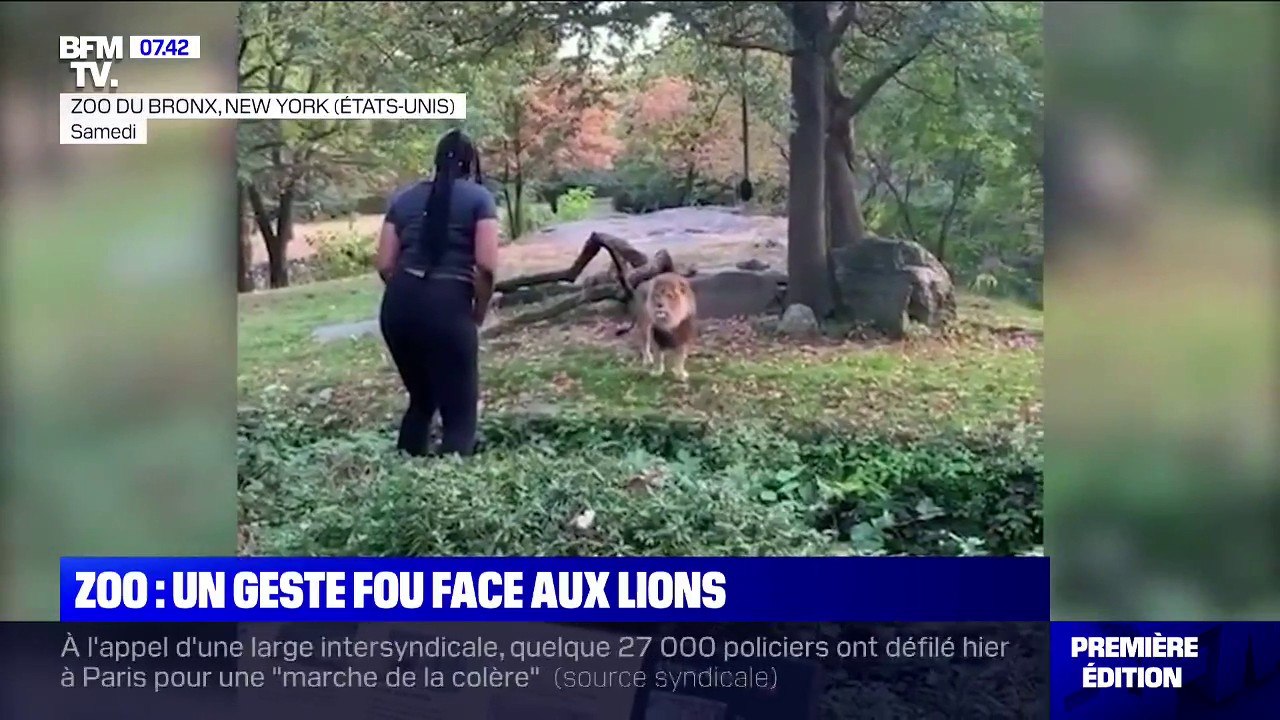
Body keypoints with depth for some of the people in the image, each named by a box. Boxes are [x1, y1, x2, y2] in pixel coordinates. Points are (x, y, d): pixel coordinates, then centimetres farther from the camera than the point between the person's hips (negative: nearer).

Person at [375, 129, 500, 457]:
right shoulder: (479, 197, 5)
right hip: (448, 304, -5)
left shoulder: (404, 198, 17)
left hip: (398, 304, 5)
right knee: (460, 411, 4)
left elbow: (385, 264, 10)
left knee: (420, 400, 24)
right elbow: (487, 265, -7)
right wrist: (478, 312, 6)